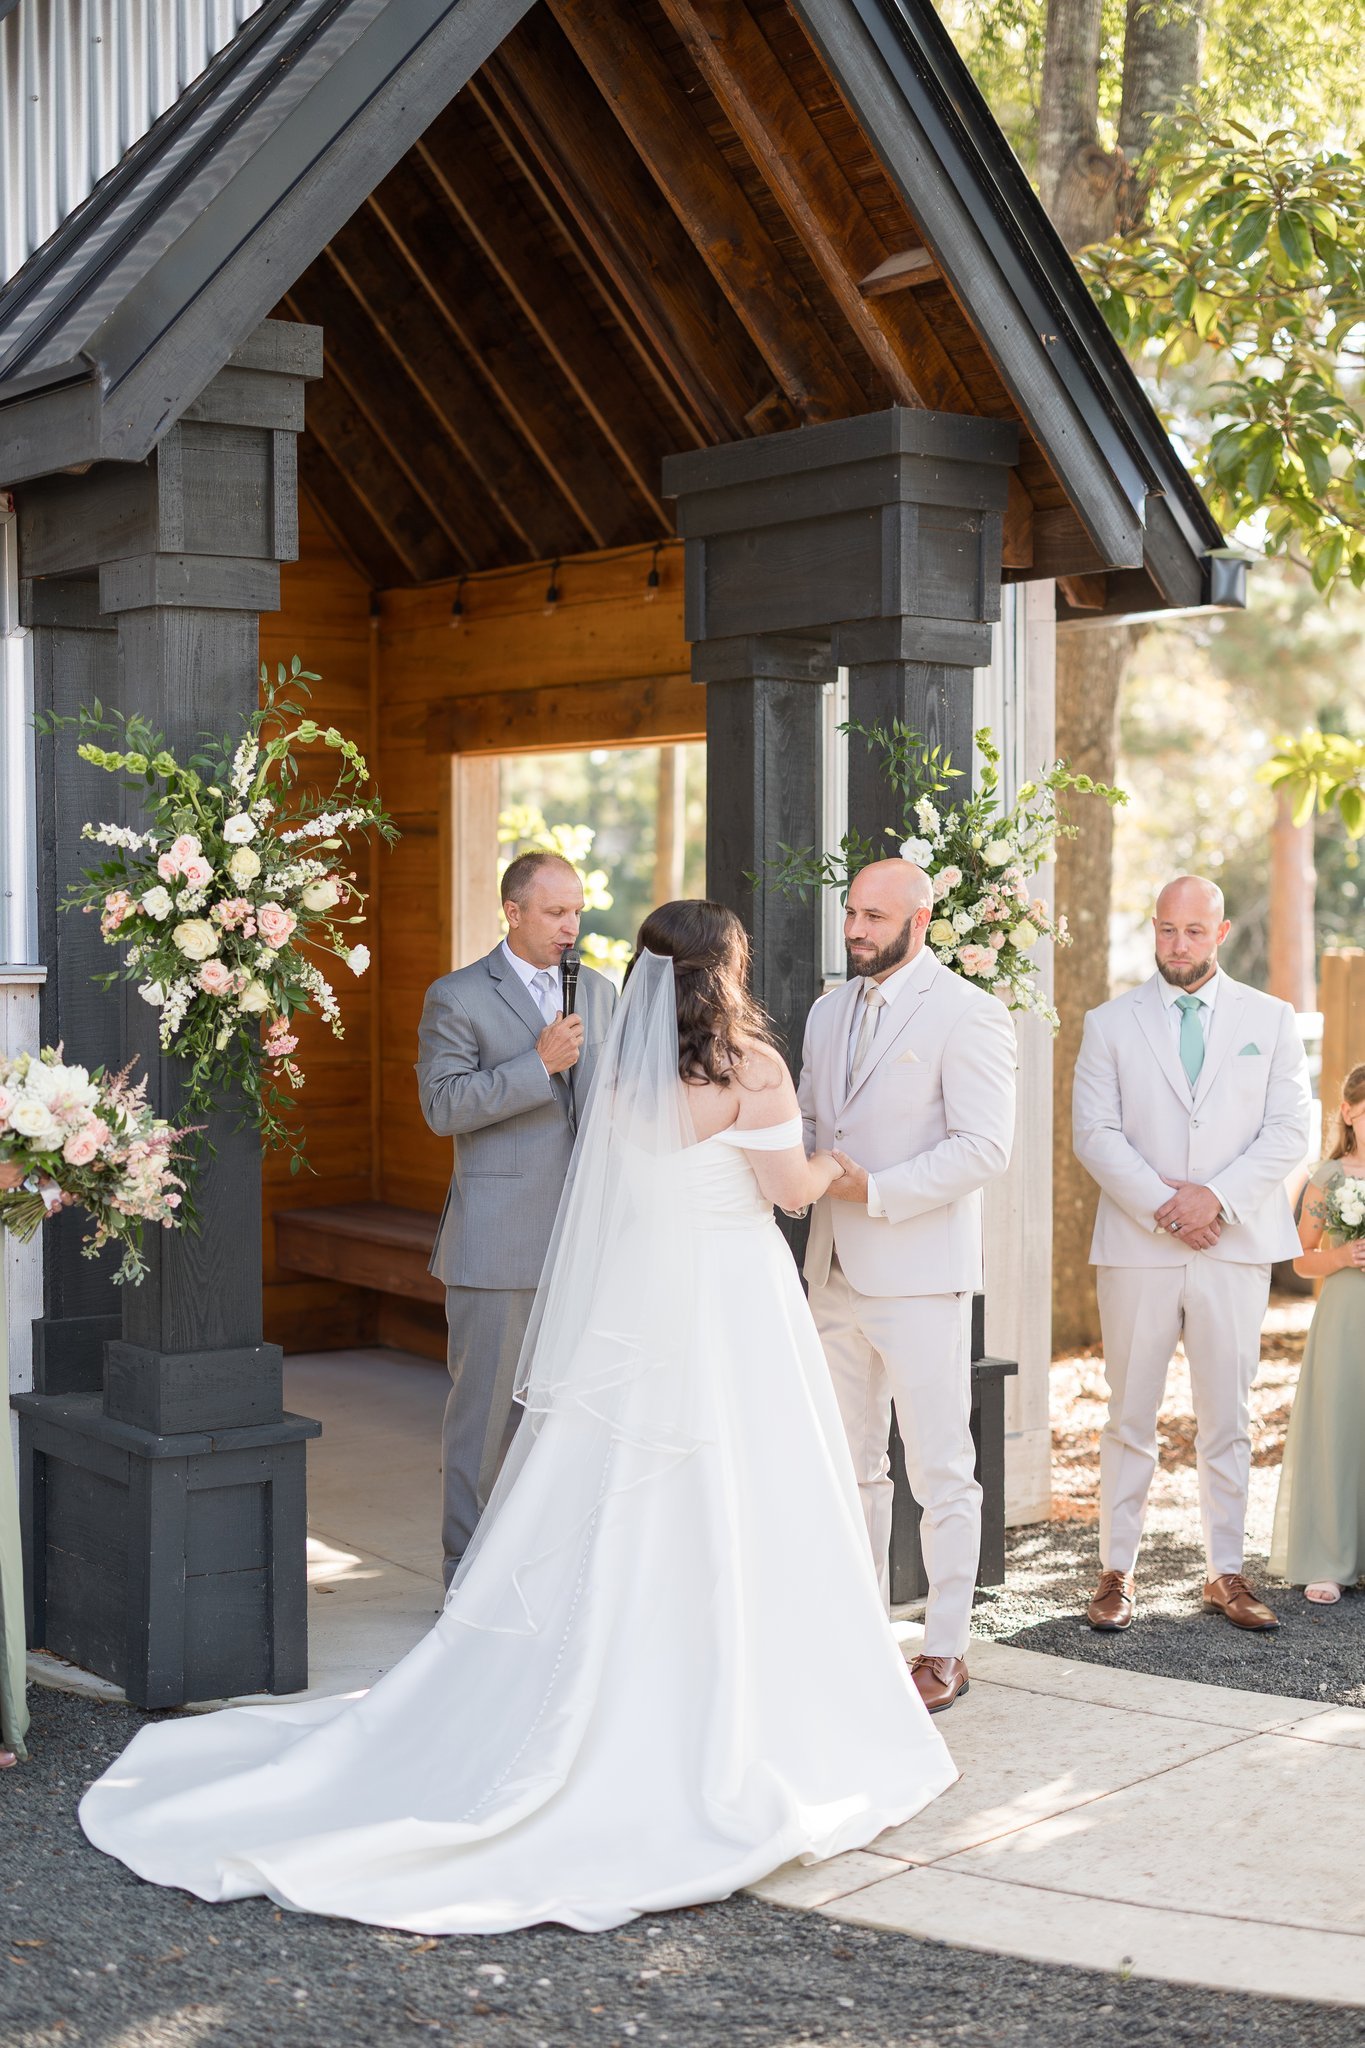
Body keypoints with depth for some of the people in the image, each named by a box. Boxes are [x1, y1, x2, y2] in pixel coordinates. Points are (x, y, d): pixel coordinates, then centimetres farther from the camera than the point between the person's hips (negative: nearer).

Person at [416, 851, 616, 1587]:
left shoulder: (599, 992, 13)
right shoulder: (456, 997, -3)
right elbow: (443, 1106, -12)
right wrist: (538, 1065, -19)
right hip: (498, 1243, -5)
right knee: (485, 1408, 2)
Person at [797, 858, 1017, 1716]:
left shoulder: (968, 1015, -9)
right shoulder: (830, 1011, 14)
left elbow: (984, 1148, -16)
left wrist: (874, 1189, -20)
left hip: (921, 1276, -7)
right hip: (837, 1272, 7)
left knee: (942, 1470, 1)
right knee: (850, 1465, 14)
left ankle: (946, 1650, 11)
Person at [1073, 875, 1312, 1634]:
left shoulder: (1271, 1020, 7)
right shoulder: (1111, 1023, 5)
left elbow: (1290, 1130, 0)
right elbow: (1095, 1133, -2)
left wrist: (1217, 1197, -13)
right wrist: (1163, 1207, -13)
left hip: (1236, 1249, 1)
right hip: (1138, 1249, 0)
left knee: (1228, 1420, 6)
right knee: (1131, 1419, 4)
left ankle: (1227, 1572, 15)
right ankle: (1119, 1572, 11)